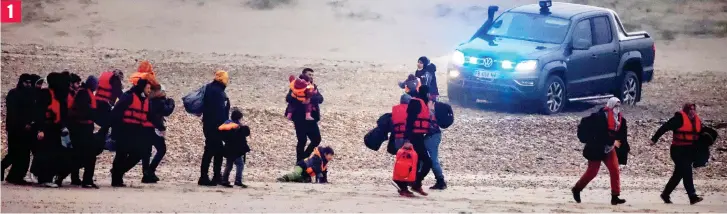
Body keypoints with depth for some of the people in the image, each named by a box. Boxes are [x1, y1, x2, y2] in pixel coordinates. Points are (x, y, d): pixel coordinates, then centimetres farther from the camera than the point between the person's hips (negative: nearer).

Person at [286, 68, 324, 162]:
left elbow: (320, 99, -3)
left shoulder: (313, 87, 14)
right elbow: (289, 98, -16)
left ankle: (304, 158, 19)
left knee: (316, 139, 4)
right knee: (302, 140, -6)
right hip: (300, 118, -6)